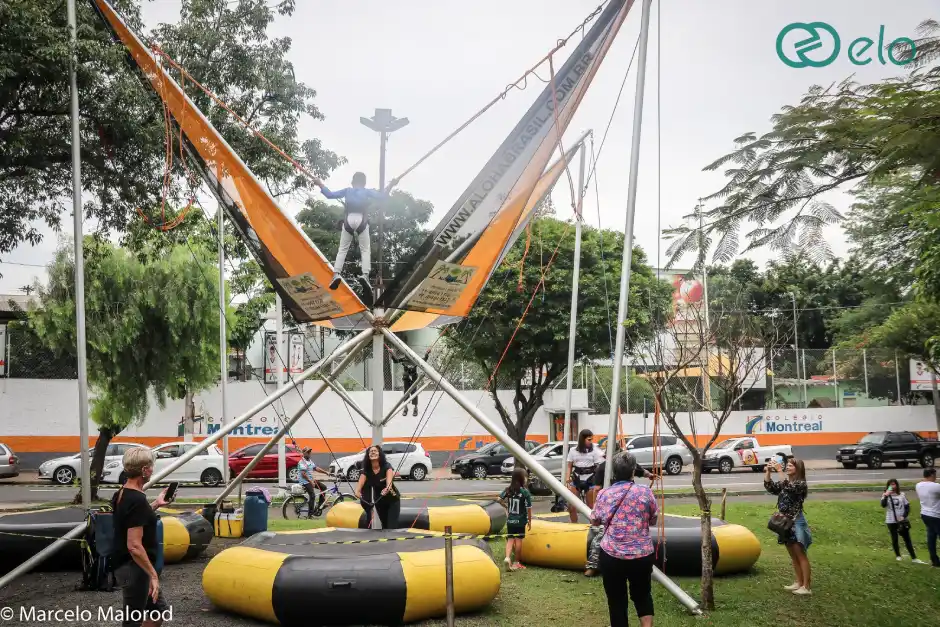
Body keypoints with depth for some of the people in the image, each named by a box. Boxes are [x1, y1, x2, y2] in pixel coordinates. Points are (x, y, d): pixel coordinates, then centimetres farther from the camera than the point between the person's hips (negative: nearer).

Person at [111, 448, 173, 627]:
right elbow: (134, 546, -27)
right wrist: (153, 574, -22)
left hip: (129, 566, 10)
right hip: (135, 568, -10)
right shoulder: (137, 500, -24)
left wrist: (155, 505, 22)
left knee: (159, 609, 21)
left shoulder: (121, 494, 5)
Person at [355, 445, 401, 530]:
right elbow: (361, 481, -35)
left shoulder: (386, 466, -24)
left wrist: (387, 488, -67)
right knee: (384, 526, 15)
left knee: (391, 527, -14)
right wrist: (357, 491, -57)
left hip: (392, 500, -4)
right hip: (379, 501, 4)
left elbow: (389, 476, -45)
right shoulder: (366, 470, -15)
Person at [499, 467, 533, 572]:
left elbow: (500, 500, 3)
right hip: (520, 521, -4)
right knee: (518, 540, 6)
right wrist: (529, 521, -1)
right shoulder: (525, 492, -14)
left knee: (510, 539, 9)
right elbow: (528, 508, -12)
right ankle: (517, 562, 15)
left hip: (510, 520, 4)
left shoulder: (508, 490, -1)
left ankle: (507, 557, -11)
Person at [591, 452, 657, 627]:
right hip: (642, 555, 1)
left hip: (612, 556, 0)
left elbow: (595, 521, 11)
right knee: (643, 594, 20)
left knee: (616, 599, 9)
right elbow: (653, 520, 7)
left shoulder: (604, 494, -3)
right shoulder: (645, 492, -6)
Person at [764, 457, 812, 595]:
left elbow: (790, 487, -28)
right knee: (793, 555, 13)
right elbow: (769, 487, 2)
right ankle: (799, 583, 22)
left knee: (800, 555, -6)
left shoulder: (801, 484, -10)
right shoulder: (784, 483, 11)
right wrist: (768, 471, -11)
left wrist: (779, 470, -29)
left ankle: (806, 587, -5)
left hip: (796, 522, -8)